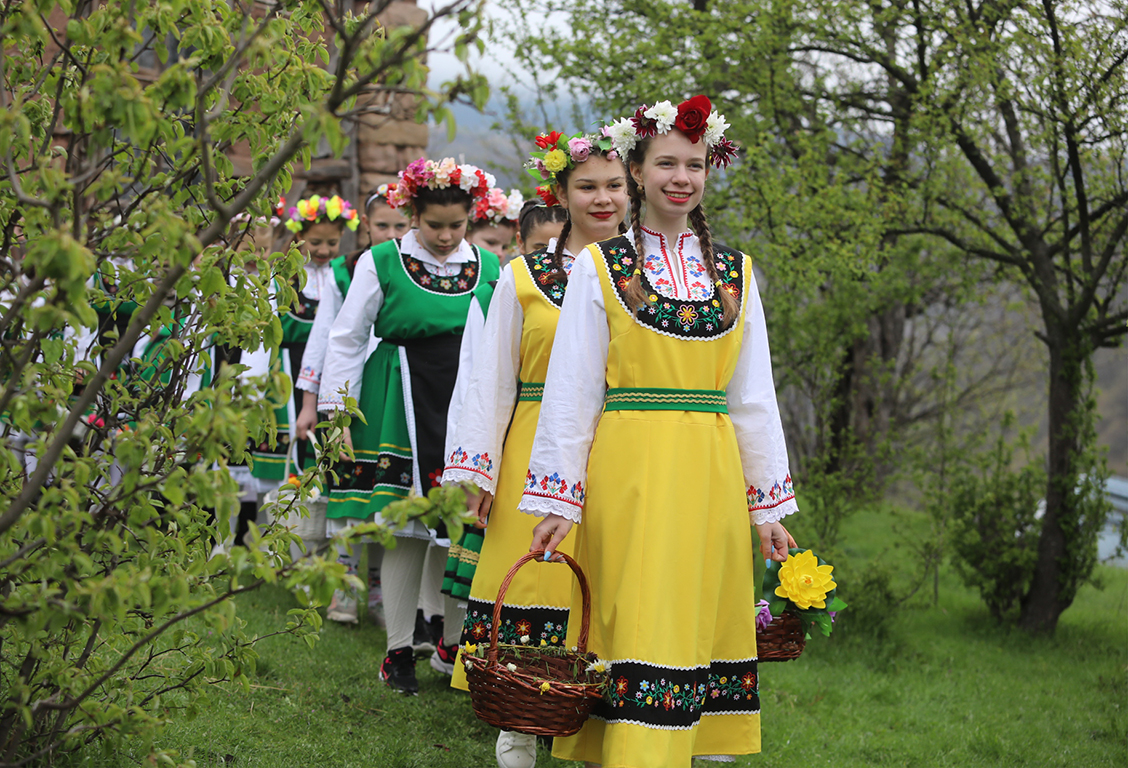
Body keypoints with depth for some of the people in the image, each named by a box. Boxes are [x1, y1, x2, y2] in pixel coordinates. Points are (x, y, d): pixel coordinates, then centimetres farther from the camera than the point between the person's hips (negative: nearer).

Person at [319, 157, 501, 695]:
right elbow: (346, 341, 2)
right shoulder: (381, 262, -1)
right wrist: (338, 413, -2)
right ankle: (398, 651, 10)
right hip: (403, 408, -2)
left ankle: (454, 641, 15)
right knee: (405, 531, 0)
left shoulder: (490, 267, 7)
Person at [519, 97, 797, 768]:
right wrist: (558, 500, -5)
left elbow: (755, 399, 13)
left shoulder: (736, 274, 12)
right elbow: (570, 392, 0)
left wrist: (768, 505, 11)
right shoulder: (599, 267, 3)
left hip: (711, 479, 3)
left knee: (696, 630, 4)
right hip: (628, 473, -3)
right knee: (634, 631, -6)